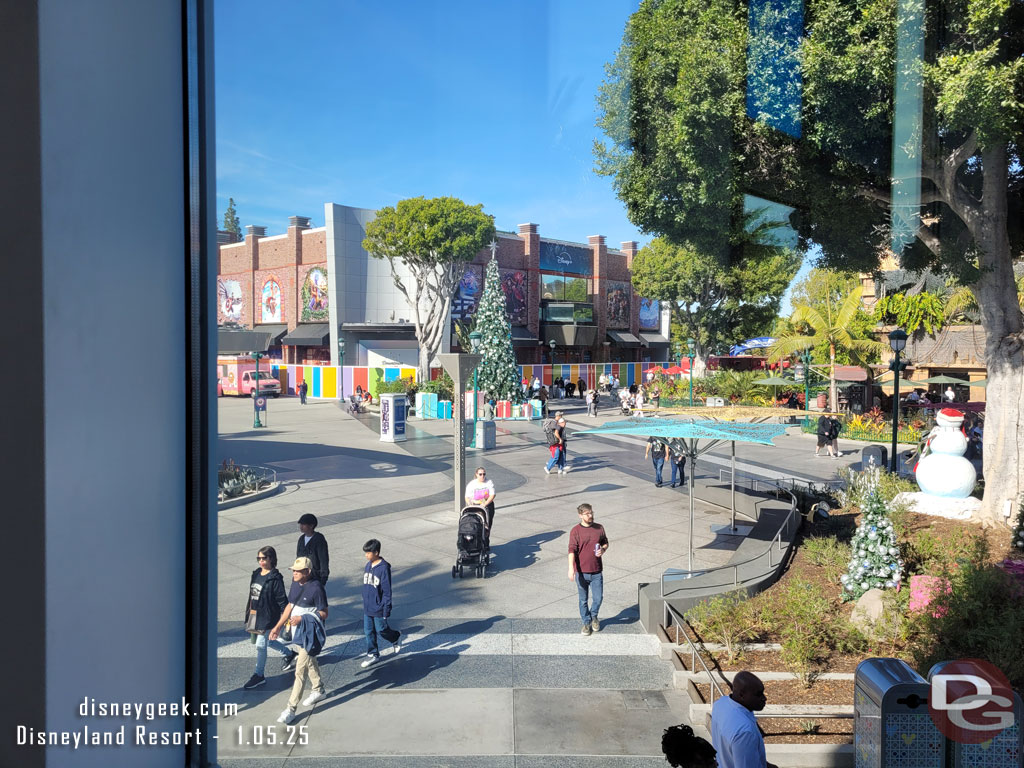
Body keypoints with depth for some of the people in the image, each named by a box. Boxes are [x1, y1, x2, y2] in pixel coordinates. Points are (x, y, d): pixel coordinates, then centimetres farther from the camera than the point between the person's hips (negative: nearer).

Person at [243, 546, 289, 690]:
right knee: (268, 640, 20)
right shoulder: (256, 574, 6)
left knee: (261, 645, -3)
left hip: (267, 616, -8)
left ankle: (259, 675, 11)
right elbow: (252, 594, 16)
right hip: (254, 614, 8)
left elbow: (281, 599, -15)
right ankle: (288, 654, 42)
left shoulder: (275, 578, -17)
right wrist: (248, 612, 20)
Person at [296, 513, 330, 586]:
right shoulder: (301, 539, 7)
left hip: (315, 578, -6)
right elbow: (298, 557, 16)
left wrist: (323, 579, -14)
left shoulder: (319, 540, -15)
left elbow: (324, 560, -13)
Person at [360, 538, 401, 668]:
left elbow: (387, 590, -17)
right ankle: (373, 655, 23)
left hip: (379, 608, -7)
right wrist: (365, 601, 18)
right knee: (368, 631, 11)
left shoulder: (384, 567, -20)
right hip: (367, 607, 7)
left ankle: (396, 638, 37)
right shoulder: (368, 565, 2)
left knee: (381, 630, 8)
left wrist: (386, 609, -15)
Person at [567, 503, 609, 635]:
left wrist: (603, 550, -8)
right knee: (583, 600, 10)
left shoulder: (599, 528, 0)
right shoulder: (575, 531, -10)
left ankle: (593, 616, 35)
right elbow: (572, 550, -16)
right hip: (581, 572, -2)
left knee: (598, 598, 5)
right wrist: (571, 568, -26)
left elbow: (605, 543, 15)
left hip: (596, 572, 2)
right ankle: (586, 623, 29)